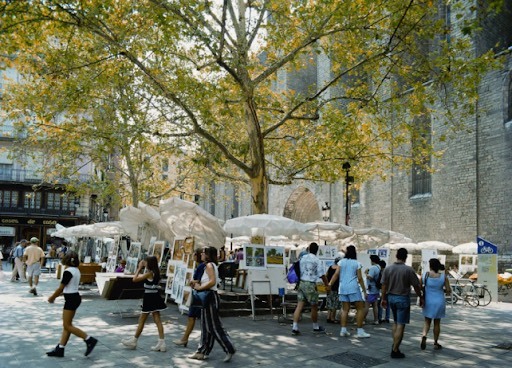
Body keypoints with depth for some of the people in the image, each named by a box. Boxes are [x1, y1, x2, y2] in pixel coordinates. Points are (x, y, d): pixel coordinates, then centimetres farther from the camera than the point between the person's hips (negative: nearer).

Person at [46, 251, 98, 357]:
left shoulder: (68, 271, -18)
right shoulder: (76, 270, 9)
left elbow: (61, 288, -14)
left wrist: (52, 297, 1)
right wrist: (55, 295, 19)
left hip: (71, 299, -10)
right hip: (75, 297, 10)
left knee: (67, 326, -3)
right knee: (67, 325, 12)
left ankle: (90, 340, -6)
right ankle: (60, 349, 17)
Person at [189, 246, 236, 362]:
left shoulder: (209, 265, -13)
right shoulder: (208, 266, 17)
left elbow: (212, 282, -25)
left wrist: (200, 287, -16)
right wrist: (198, 285, 2)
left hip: (211, 297, -10)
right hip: (208, 297, 10)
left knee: (214, 326, -5)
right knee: (206, 326, 13)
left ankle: (229, 349, 0)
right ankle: (202, 352, 19)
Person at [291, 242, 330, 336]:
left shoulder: (302, 258, 8)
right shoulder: (317, 261, -7)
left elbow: (299, 271, 10)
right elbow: (322, 275, -6)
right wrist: (327, 285, 3)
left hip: (301, 283, 5)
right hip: (310, 284, -5)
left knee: (299, 306, 2)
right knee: (314, 307, 12)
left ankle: (295, 328, -5)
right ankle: (316, 327, 27)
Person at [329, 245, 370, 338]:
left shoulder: (341, 262, 8)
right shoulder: (357, 263, 1)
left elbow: (336, 274, -1)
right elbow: (360, 278, -2)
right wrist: (364, 290, 3)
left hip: (343, 288, 4)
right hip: (353, 288, -4)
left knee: (345, 309, 10)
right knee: (360, 309, 2)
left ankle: (343, 330, 7)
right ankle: (360, 331, -2)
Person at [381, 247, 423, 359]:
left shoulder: (388, 269, -1)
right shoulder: (409, 270, -13)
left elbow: (384, 285, 2)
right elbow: (416, 286, -7)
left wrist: (383, 298, 12)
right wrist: (421, 297, 8)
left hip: (391, 297, 5)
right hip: (403, 298, -5)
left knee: (395, 322, 21)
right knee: (400, 325, 1)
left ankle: (395, 345, 22)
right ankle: (395, 351, 2)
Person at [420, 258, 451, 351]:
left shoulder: (425, 275, -9)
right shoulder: (443, 276, -10)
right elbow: (449, 291, -8)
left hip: (428, 302, 0)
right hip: (439, 302, 0)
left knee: (427, 321, 15)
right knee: (437, 323, 14)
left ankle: (424, 336, -11)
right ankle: (435, 343, 22)